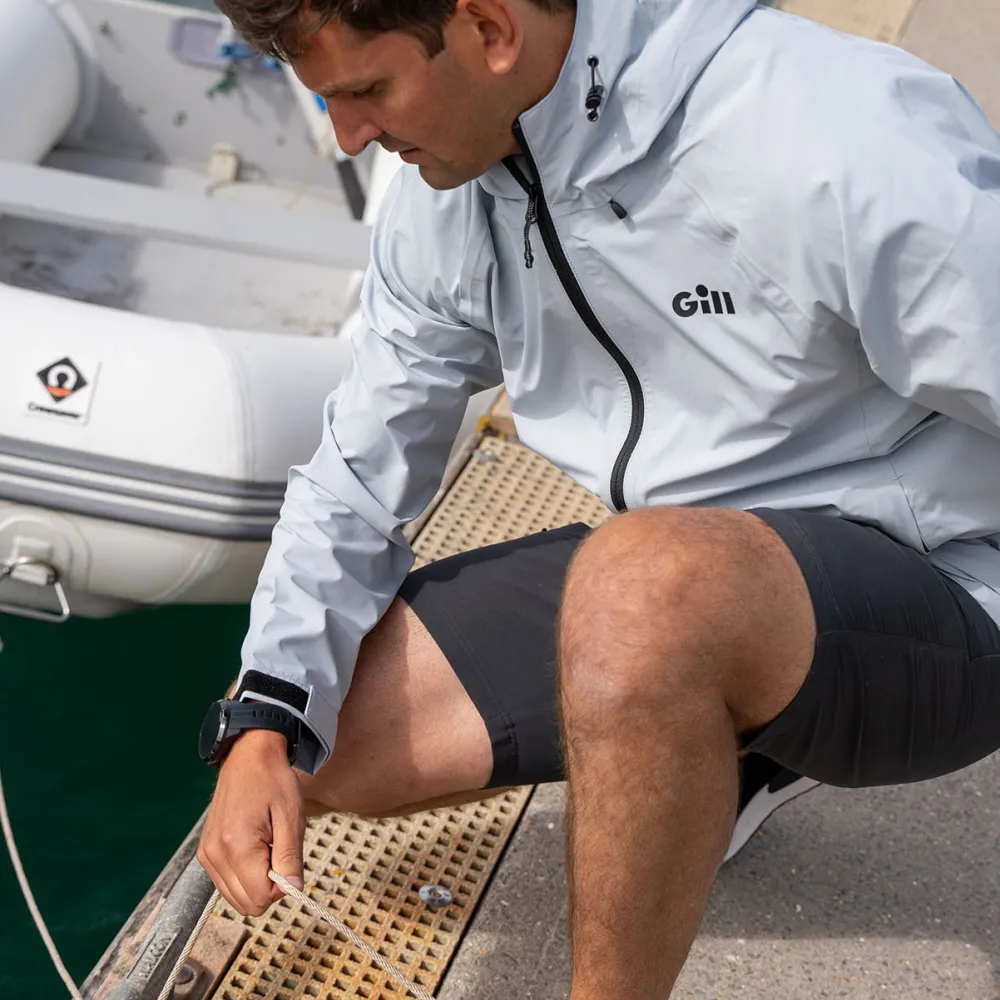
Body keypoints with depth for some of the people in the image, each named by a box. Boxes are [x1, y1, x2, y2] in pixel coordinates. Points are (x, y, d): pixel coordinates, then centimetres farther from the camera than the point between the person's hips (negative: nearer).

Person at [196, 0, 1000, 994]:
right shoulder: (443, 204, -3)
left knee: (641, 581, -39)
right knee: (317, 739, 2)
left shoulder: (842, 143, -26)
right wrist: (262, 728, -8)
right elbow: (358, 475, 4)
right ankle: (710, 749, 18)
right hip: (680, 581, 7)